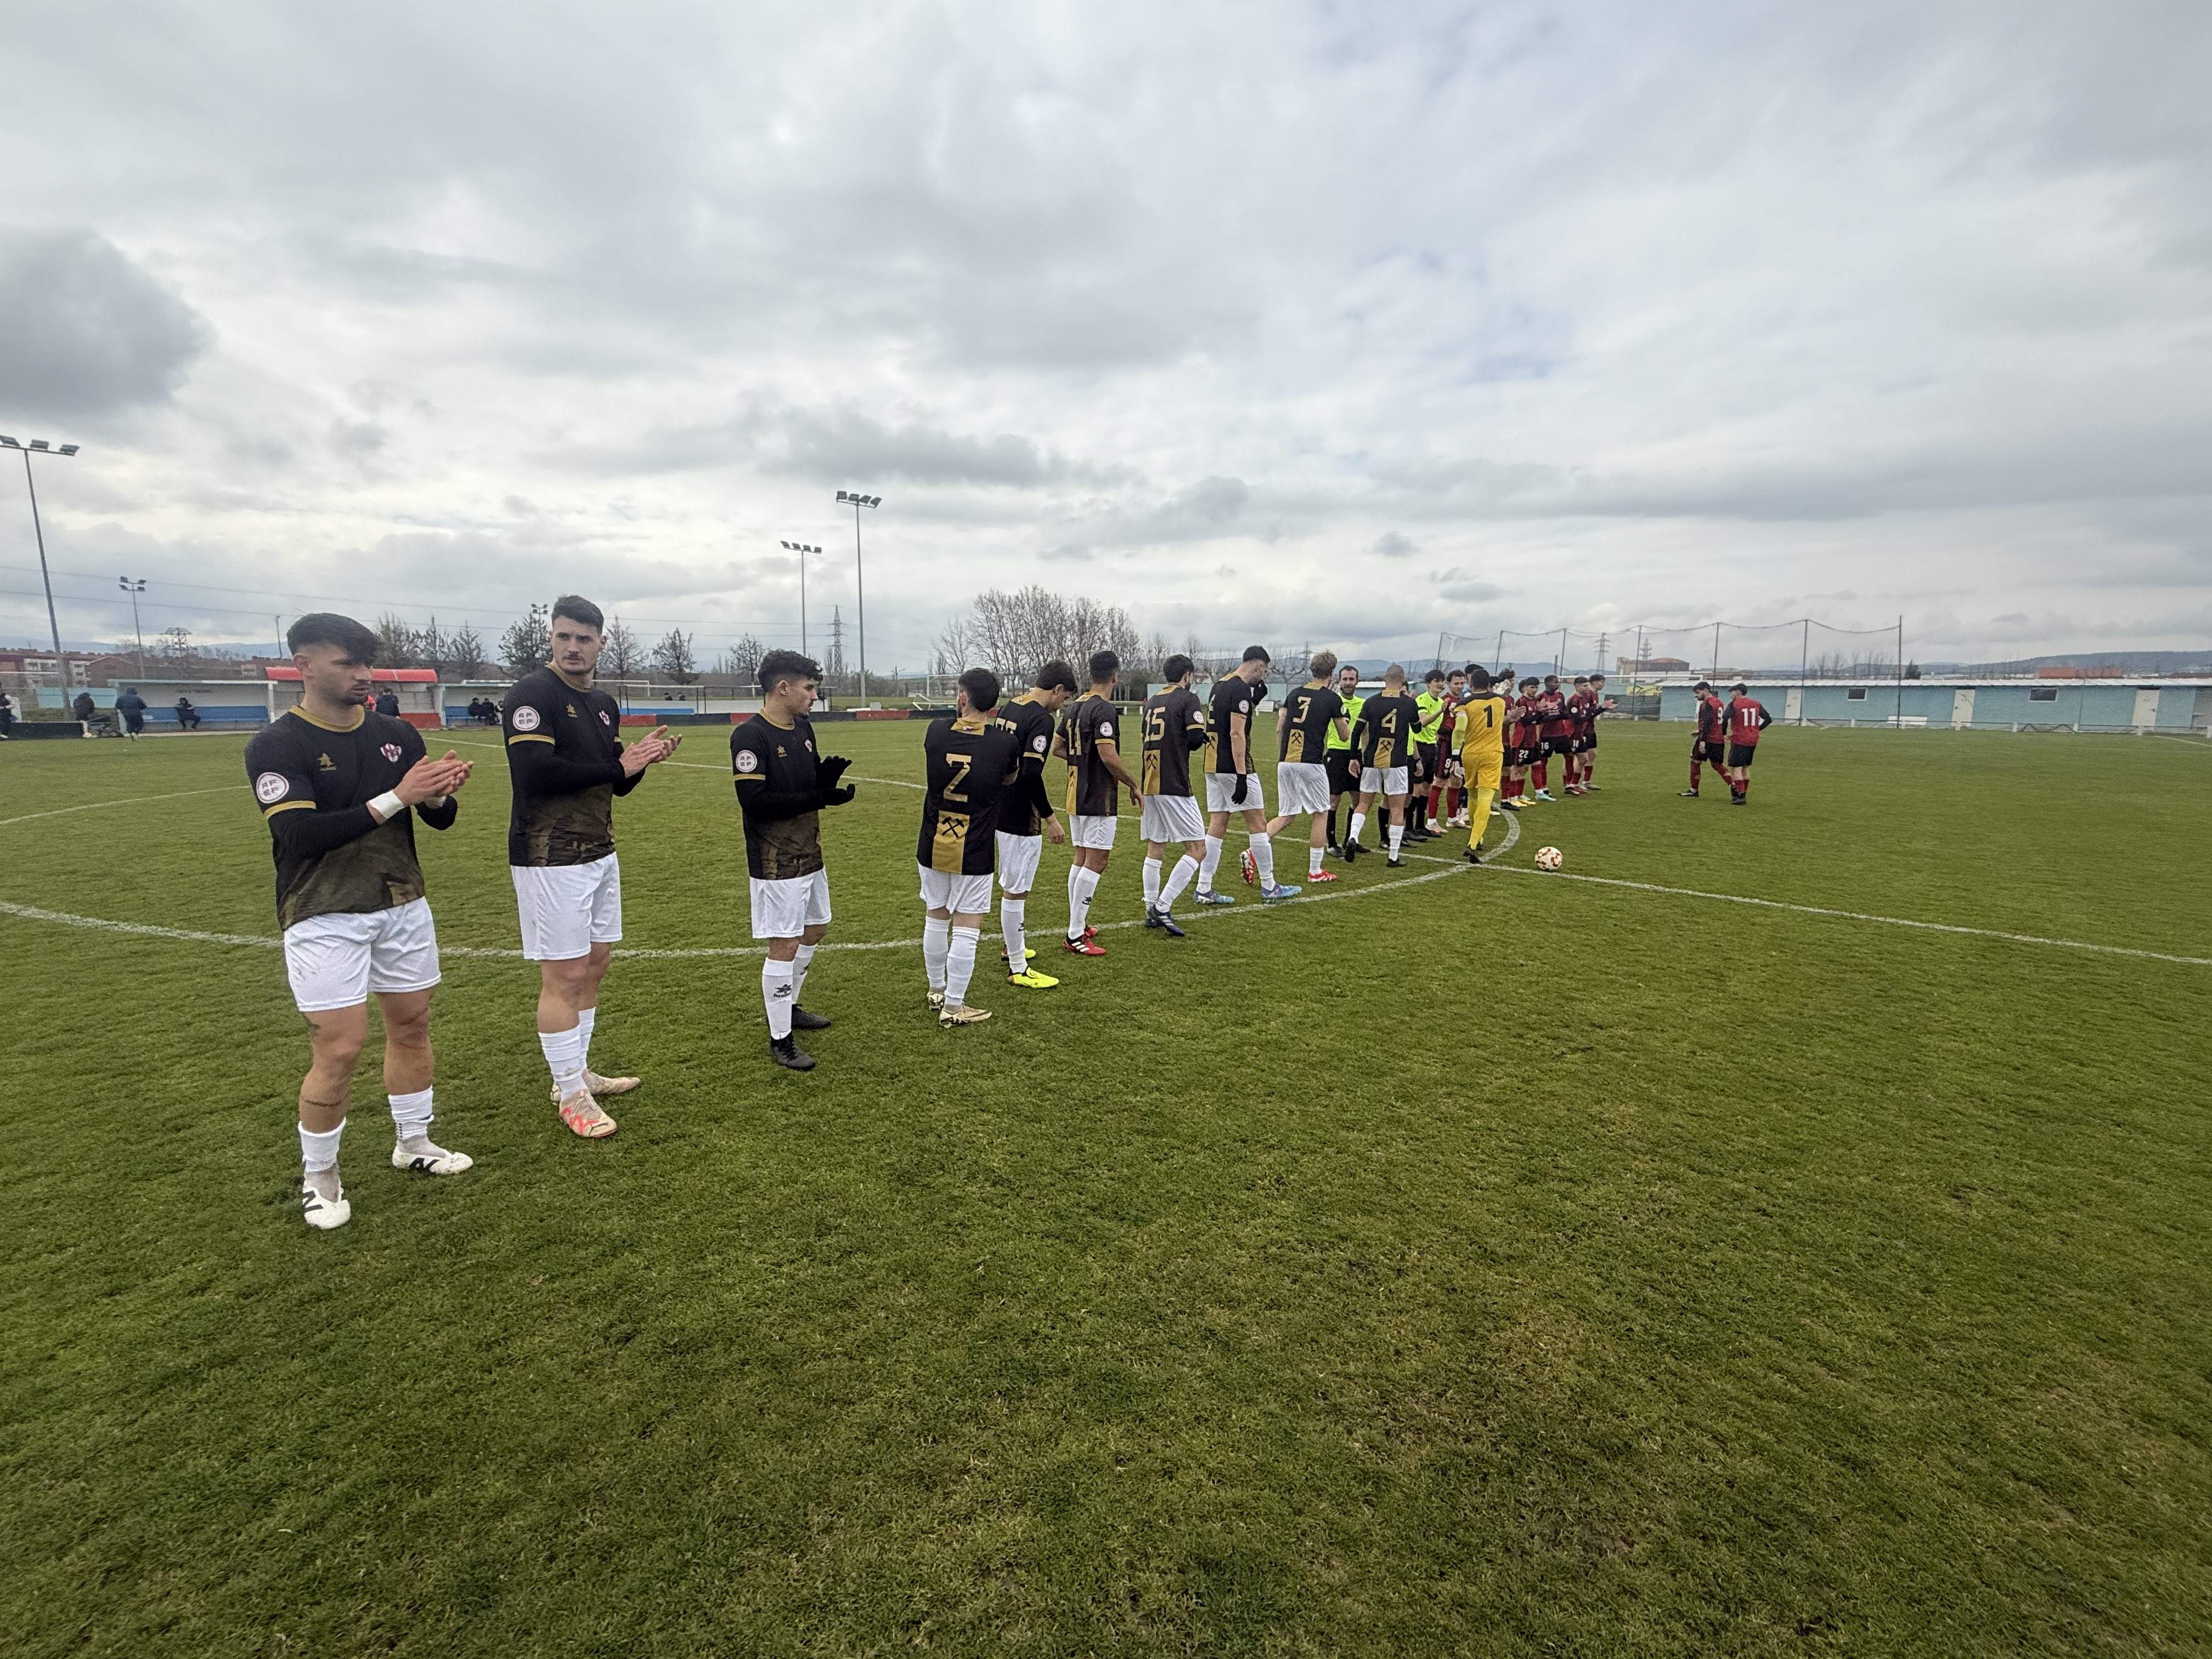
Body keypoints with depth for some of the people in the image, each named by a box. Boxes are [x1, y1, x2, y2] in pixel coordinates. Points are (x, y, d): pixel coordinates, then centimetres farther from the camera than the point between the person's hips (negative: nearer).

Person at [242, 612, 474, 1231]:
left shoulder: (397, 734, 4)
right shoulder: (275, 746, -9)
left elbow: (439, 818, 6)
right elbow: (300, 834, -21)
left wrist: (442, 793, -17)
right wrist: (395, 799, -27)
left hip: (403, 906, 5)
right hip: (325, 918, -5)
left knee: (412, 1024, 12)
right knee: (340, 1048, -5)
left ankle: (413, 1142, 30)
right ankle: (318, 1175, 17)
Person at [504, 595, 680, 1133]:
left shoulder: (603, 705, 13)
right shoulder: (533, 694, -12)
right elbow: (534, 772, -24)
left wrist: (642, 759, -5)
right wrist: (619, 766, -17)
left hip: (600, 853, 9)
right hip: (550, 860, -8)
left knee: (595, 964, 15)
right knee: (565, 976, -2)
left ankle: (578, 1071, 30)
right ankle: (571, 1095, 10)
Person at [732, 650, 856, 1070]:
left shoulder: (803, 728, 8)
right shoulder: (750, 735, -18)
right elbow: (754, 801, -23)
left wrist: (828, 775, -9)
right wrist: (818, 798, -24)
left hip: (809, 855, 9)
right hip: (776, 863, -9)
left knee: (815, 931, 20)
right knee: (784, 946, -2)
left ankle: (789, 1007, 40)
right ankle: (780, 1040, 12)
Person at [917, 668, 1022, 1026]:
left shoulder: (935, 732, -6)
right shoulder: (1005, 743, -12)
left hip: (933, 846, 4)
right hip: (974, 853, -3)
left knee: (935, 919, 18)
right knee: (966, 927, 4)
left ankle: (937, 991, 35)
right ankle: (953, 1008, 11)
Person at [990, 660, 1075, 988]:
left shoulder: (1008, 708, 9)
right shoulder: (1042, 719, -18)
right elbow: (1031, 775, -25)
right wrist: (1049, 818, -17)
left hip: (1000, 809, 10)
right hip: (1021, 817, -10)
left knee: (1011, 884, 24)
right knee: (1015, 890, -1)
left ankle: (1015, 946, 40)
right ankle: (1018, 969, 9)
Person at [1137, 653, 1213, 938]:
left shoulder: (1153, 701, 16)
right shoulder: (1189, 699, -5)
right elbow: (1195, 740, -14)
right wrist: (1201, 728, 6)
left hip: (1149, 786, 8)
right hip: (1175, 787, -8)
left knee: (1155, 849, 14)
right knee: (1197, 849, -3)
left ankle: (1152, 910, 16)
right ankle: (1163, 907, -10)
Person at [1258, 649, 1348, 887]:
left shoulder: (1295, 694, 12)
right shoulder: (1332, 699, -2)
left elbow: (1279, 728, 11)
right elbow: (1345, 736, 8)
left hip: (1286, 763, 5)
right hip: (1311, 764, -5)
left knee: (1285, 815, 12)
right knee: (1320, 814, 11)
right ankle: (1315, 871, 14)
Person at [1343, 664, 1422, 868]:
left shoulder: (1371, 702, 0)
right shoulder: (1409, 703, -2)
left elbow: (1357, 732, -1)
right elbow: (1417, 728, 17)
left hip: (1371, 761, 2)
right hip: (1396, 763, -2)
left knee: (1364, 804, 14)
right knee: (1397, 809, 5)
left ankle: (1353, 838, -7)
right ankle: (1394, 857, 6)